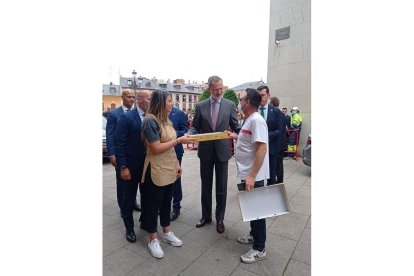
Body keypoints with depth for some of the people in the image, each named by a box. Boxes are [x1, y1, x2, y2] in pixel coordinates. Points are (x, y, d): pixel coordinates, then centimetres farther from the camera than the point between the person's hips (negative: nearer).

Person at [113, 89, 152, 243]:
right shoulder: (126, 118, -12)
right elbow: (119, 144, -13)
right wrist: (123, 167, -16)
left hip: (148, 165, 4)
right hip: (130, 166, -4)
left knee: (147, 196, 17)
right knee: (128, 198, 11)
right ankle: (129, 228, 31)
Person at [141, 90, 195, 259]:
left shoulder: (166, 120, 7)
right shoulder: (150, 120, -18)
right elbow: (156, 148, -23)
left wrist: (177, 163, 11)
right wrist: (179, 140, -17)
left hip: (169, 169, 8)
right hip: (156, 171, -7)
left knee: (166, 202, 19)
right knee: (154, 204, 8)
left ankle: (166, 232, 37)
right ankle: (152, 240, 26)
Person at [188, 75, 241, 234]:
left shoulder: (230, 105, -1)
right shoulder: (200, 106, 2)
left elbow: (235, 126, 1)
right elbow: (195, 127, 3)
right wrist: (190, 134, -18)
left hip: (222, 150, -1)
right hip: (205, 151, 2)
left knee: (221, 187, 9)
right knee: (206, 185, 14)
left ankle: (220, 219, 26)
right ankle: (206, 216, 32)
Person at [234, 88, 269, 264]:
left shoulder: (256, 120, -20)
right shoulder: (249, 120, 11)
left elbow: (262, 148, -27)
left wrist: (252, 176, -30)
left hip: (254, 175, -10)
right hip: (247, 173, 10)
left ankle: (259, 249, 18)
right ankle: (254, 235, 39)